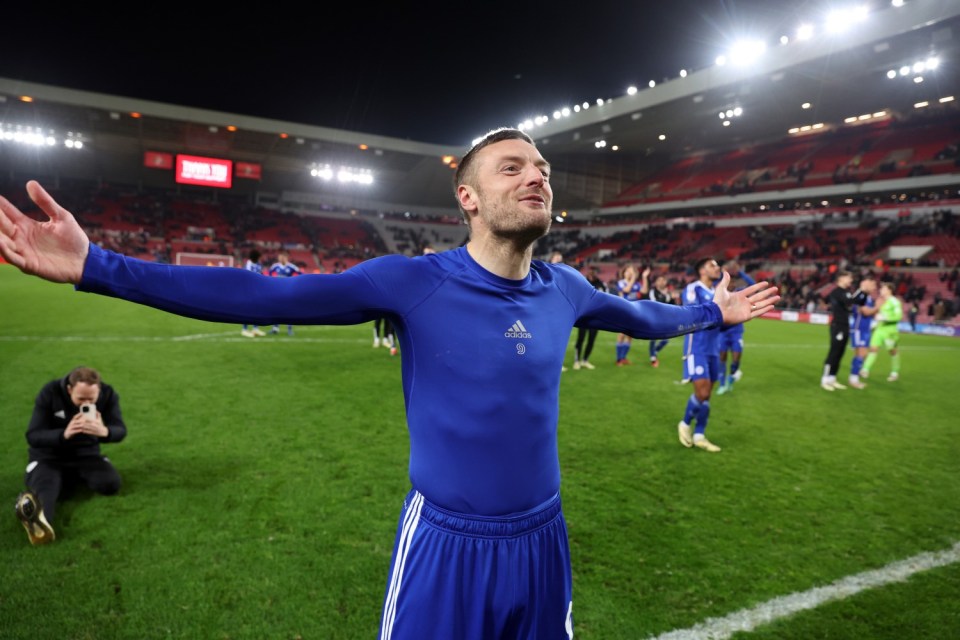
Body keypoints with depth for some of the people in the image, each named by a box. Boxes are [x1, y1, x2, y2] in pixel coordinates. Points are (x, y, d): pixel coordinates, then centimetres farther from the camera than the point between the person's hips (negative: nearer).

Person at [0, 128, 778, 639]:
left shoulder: (565, 289, -1)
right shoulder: (412, 281, -16)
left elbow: (637, 314, 20)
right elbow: (263, 296, -20)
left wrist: (713, 311, 32)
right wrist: (95, 266, -24)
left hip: (541, 538, 5)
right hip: (447, 542, -4)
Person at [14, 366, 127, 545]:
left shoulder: (108, 394, -14)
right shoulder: (49, 393, -19)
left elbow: (120, 431, -16)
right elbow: (33, 436, -21)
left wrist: (105, 431, -43)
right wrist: (64, 434, -43)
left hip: (86, 455, 3)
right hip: (49, 457, -2)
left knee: (111, 484, -24)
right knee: (45, 487, -36)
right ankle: (39, 521, -70)